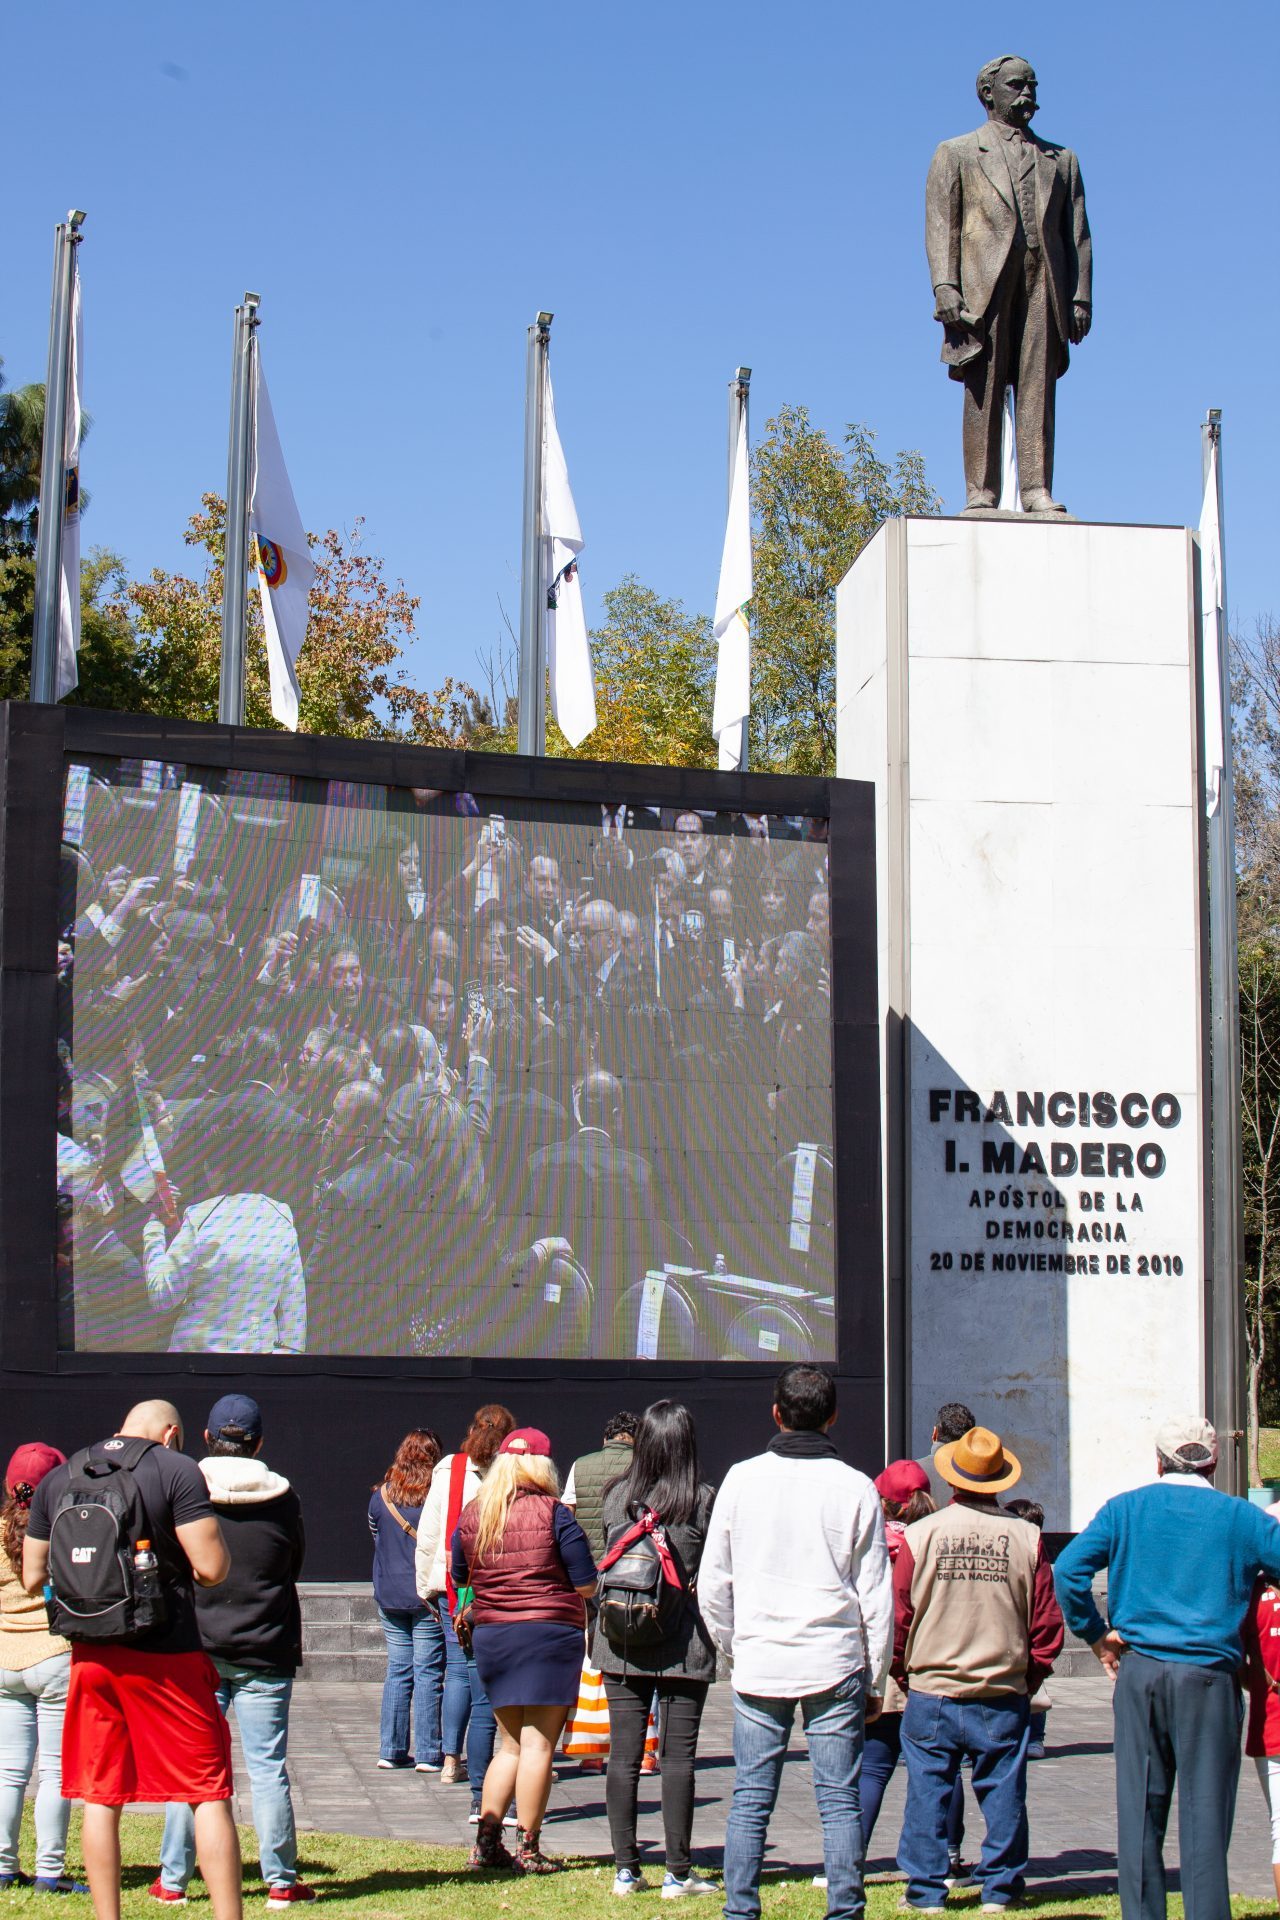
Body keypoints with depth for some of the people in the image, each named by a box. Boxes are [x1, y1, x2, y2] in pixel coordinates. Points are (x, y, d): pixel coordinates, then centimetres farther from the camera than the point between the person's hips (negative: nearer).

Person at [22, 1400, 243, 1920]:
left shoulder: (57, 1479, 9)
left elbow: (32, 1578, 13)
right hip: (165, 1653, -4)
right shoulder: (177, 1469, -6)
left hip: (90, 1657, 4)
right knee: (210, 1794, 2)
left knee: (100, 1797, 11)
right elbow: (212, 1568, -12)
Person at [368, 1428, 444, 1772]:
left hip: (389, 1598, 4)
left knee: (397, 1671, 11)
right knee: (428, 1673, 1)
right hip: (428, 1596, -4)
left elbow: (376, 1538, 13)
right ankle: (428, 1753, 2)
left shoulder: (380, 1497, 2)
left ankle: (391, 1750, 12)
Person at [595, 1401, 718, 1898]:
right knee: (677, 1756, 2)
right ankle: (677, 1873, 5)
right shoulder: (703, 1499, -8)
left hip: (620, 1640, 3)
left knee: (623, 1755, 7)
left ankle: (625, 1869, 10)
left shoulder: (616, 1496, 1)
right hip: (684, 1644, -3)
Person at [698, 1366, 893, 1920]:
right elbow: (876, 1597, 2)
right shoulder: (855, 1488, -2)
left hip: (758, 1666, 1)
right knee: (840, 1801, 4)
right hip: (835, 1665, -1)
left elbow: (711, 1584, 4)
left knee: (749, 1801, 6)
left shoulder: (742, 1480, 0)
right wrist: (876, 1680, 10)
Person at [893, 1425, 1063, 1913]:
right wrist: (1033, 1674, 14)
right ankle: (999, 1889, 14)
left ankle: (926, 1889, 11)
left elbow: (898, 1614, -2)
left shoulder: (920, 1535, -7)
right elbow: (1046, 1617, 1)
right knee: (1003, 1792, 10)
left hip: (931, 1691, 0)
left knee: (928, 1790, 7)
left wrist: (902, 1668, 13)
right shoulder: (1026, 1538, -4)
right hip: (1003, 1694, 1)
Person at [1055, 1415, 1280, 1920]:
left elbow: (1067, 1569, -3)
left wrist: (1096, 1634, 6)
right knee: (1205, 1814, 1)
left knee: (1139, 1811, 7)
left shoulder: (1125, 1510, 6)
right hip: (1208, 1678, -2)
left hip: (1139, 1672, 2)